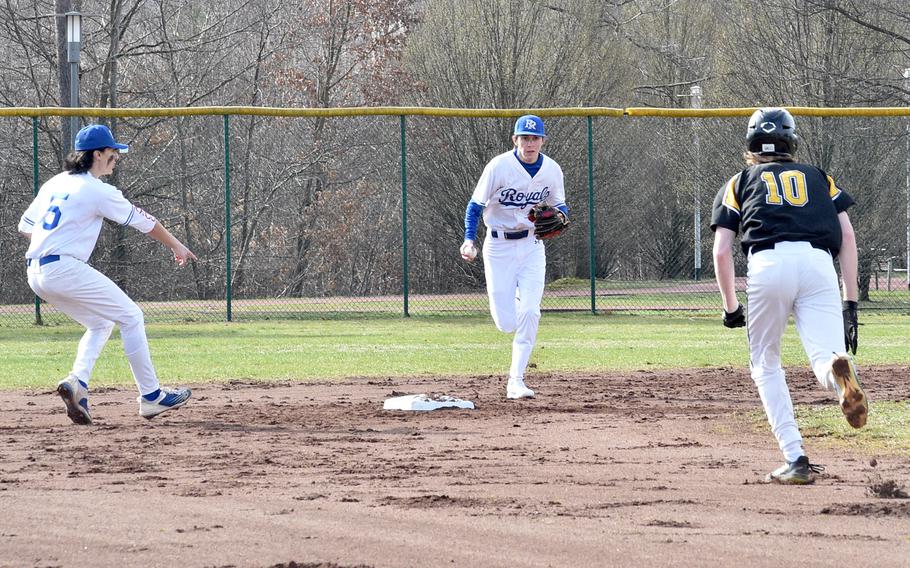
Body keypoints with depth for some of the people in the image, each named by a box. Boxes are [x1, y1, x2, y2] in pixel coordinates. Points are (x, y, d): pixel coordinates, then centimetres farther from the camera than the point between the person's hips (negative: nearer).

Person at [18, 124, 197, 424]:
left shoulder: (54, 183, 15)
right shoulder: (97, 191, -7)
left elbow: (25, 226, 21)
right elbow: (143, 221, 1)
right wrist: (176, 245, 13)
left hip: (36, 273, 8)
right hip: (66, 269, -8)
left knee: (101, 323, 21)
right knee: (130, 317, 2)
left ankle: (77, 381, -2)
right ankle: (151, 396, 2)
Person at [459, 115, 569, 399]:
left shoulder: (552, 170, -2)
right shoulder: (499, 167, -14)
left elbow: (560, 204, 13)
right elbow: (475, 205, -9)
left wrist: (560, 214, -12)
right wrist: (469, 239, -23)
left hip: (532, 245, 2)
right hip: (499, 246, -2)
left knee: (529, 314, -14)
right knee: (506, 323, -4)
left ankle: (516, 381, -5)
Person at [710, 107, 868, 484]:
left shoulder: (739, 184, 26)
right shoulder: (819, 177, 30)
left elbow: (722, 251, 14)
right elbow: (848, 236, 17)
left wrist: (731, 309, 23)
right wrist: (850, 302, 15)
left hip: (768, 264, 0)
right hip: (818, 263, 1)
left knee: (766, 365, 16)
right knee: (825, 359, -6)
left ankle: (795, 459, 5)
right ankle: (839, 372, -45)